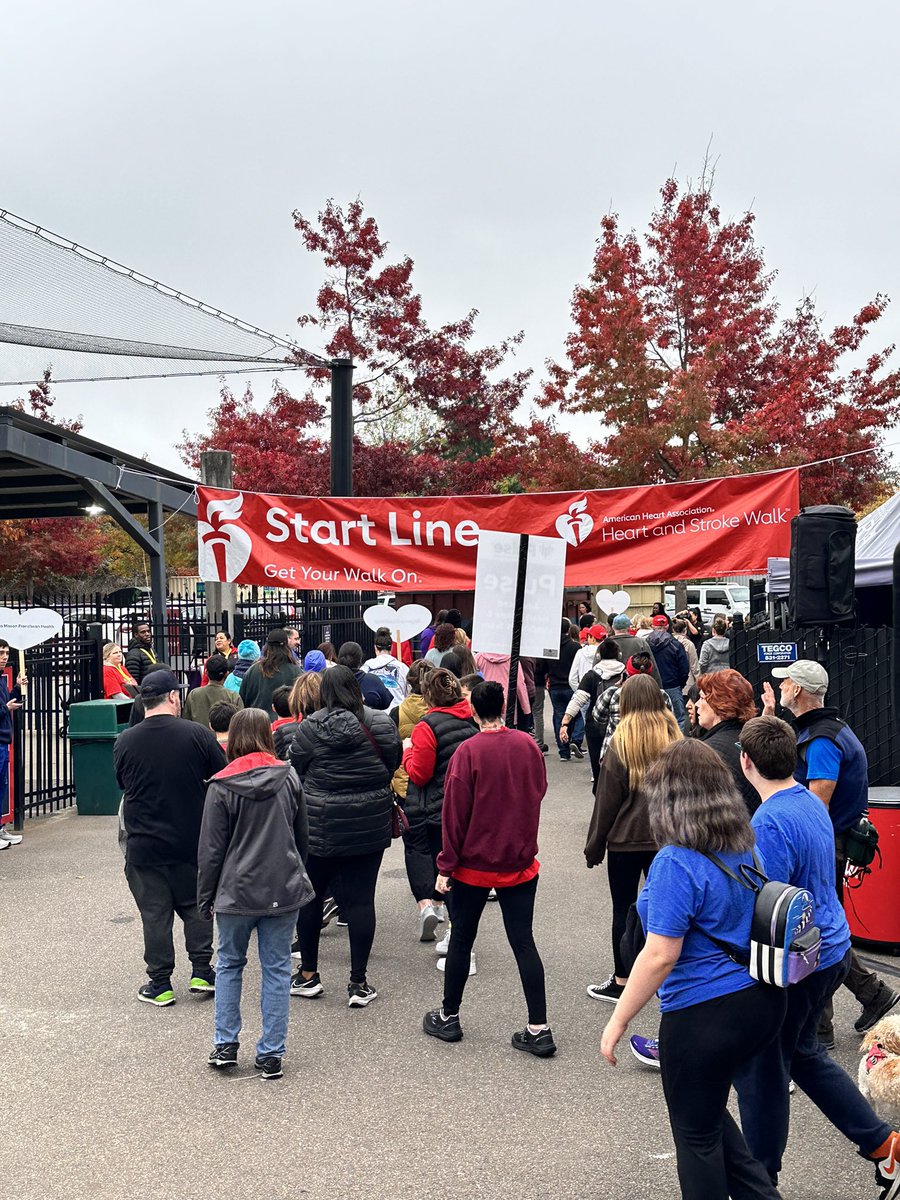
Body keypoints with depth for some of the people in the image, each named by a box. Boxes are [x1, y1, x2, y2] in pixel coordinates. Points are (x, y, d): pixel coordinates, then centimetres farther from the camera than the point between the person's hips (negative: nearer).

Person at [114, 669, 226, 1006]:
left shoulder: (124, 742, -6)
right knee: (195, 906, 17)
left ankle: (160, 984, 14)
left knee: (155, 914, 9)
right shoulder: (196, 734, -12)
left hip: (144, 846, 0)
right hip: (192, 842, 0)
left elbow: (123, 785, 9)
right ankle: (201, 972, 17)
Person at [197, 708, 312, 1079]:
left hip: (237, 891, -2)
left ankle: (225, 1044, 20)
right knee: (277, 969, 8)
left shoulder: (222, 786, -8)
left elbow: (211, 849, -5)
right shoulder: (289, 778, 0)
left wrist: (205, 898, 5)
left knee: (229, 964, 17)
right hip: (284, 890, 2)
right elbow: (302, 837, 9)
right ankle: (271, 1055, 12)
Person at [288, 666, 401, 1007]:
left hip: (321, 826, -2)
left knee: (310, 896, 14)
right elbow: (393, 766, 9)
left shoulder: (311, 728, -11)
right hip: (371, 826, 2)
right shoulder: (383, 725, -2)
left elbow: (294, 773, -3)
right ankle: (359, 983, 11)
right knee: (361, 899, 6)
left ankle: (308, 975, 25)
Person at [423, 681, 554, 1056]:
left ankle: (449, 1017, 25)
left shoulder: (468, 752, -15)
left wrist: (446, 865, -6)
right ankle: (538, 1029, 5)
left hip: (475, 862, -3)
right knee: (523, 942, 6)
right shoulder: (528, 745, -3)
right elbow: (539, 791, 11)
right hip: (521, 862, 3)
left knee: (461, 939, 12)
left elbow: (455, 813, -12)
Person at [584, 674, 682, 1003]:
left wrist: (594, 845, -1)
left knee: (624, 908, 6)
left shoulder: (620, 744, -14)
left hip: (626, 840, -4)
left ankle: (621, 981, 13)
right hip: (666, 838, 4)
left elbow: (606, 801, -10)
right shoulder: (675, 737, -2)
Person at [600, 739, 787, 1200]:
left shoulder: (676, 863, -21)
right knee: (706, 1107, 27)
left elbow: (660, 957, -22)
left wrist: (617, 1021, -13)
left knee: (696, 1131, 12)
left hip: (706, 1015, -8)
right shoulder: (746, 849, 3)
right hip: (763, 1002, 8)